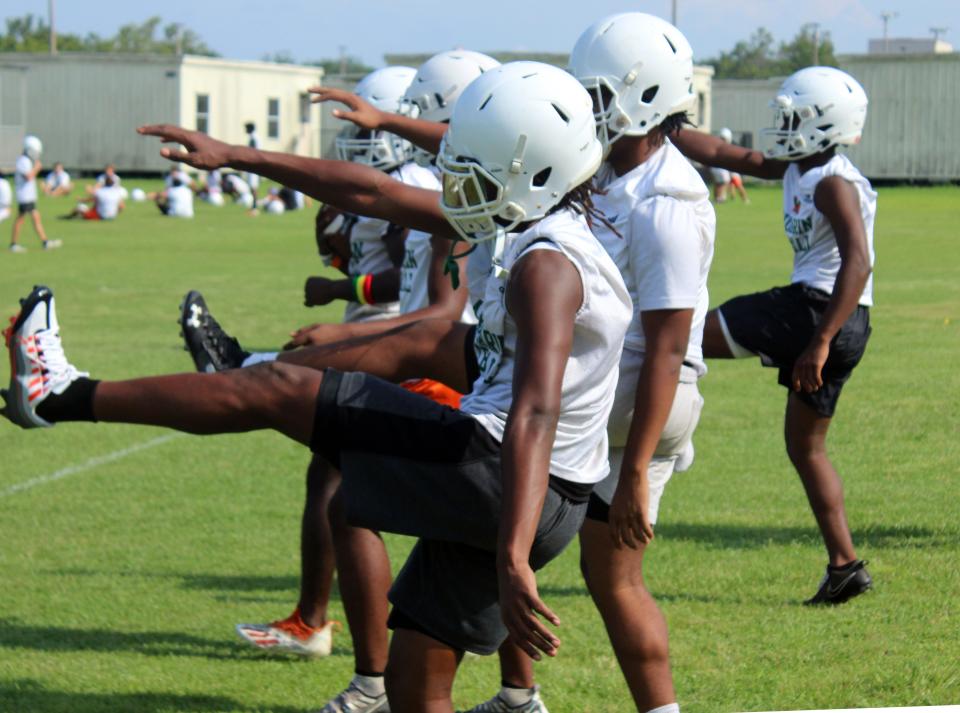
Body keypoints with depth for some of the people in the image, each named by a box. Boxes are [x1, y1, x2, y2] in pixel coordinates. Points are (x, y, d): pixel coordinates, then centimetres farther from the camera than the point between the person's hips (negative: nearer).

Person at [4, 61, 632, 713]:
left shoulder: (547, 265, -18)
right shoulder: (538, 229, 13)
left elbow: (536, 413, -32)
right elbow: (374, 195, 18)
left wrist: (512, 557, -43)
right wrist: (234, 157, 21)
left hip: (497, 480, -9)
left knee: (280, 390, -1)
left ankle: (65, 396, 10)